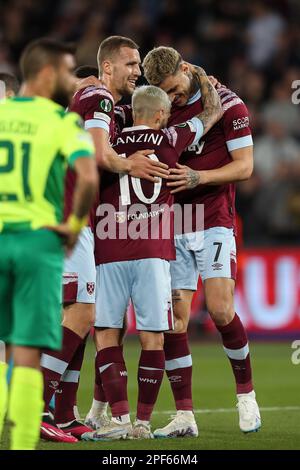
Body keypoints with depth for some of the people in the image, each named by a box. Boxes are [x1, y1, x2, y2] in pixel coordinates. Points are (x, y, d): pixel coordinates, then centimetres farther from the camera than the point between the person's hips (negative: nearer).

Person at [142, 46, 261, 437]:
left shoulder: (228, 103, -4)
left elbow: (244, 166, -6)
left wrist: (198, 177, -19)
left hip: (214, 222, -4)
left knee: (220, 310, -14)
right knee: (173, 319, -4)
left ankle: (246, 393, 8)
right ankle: (184, 415, 0)